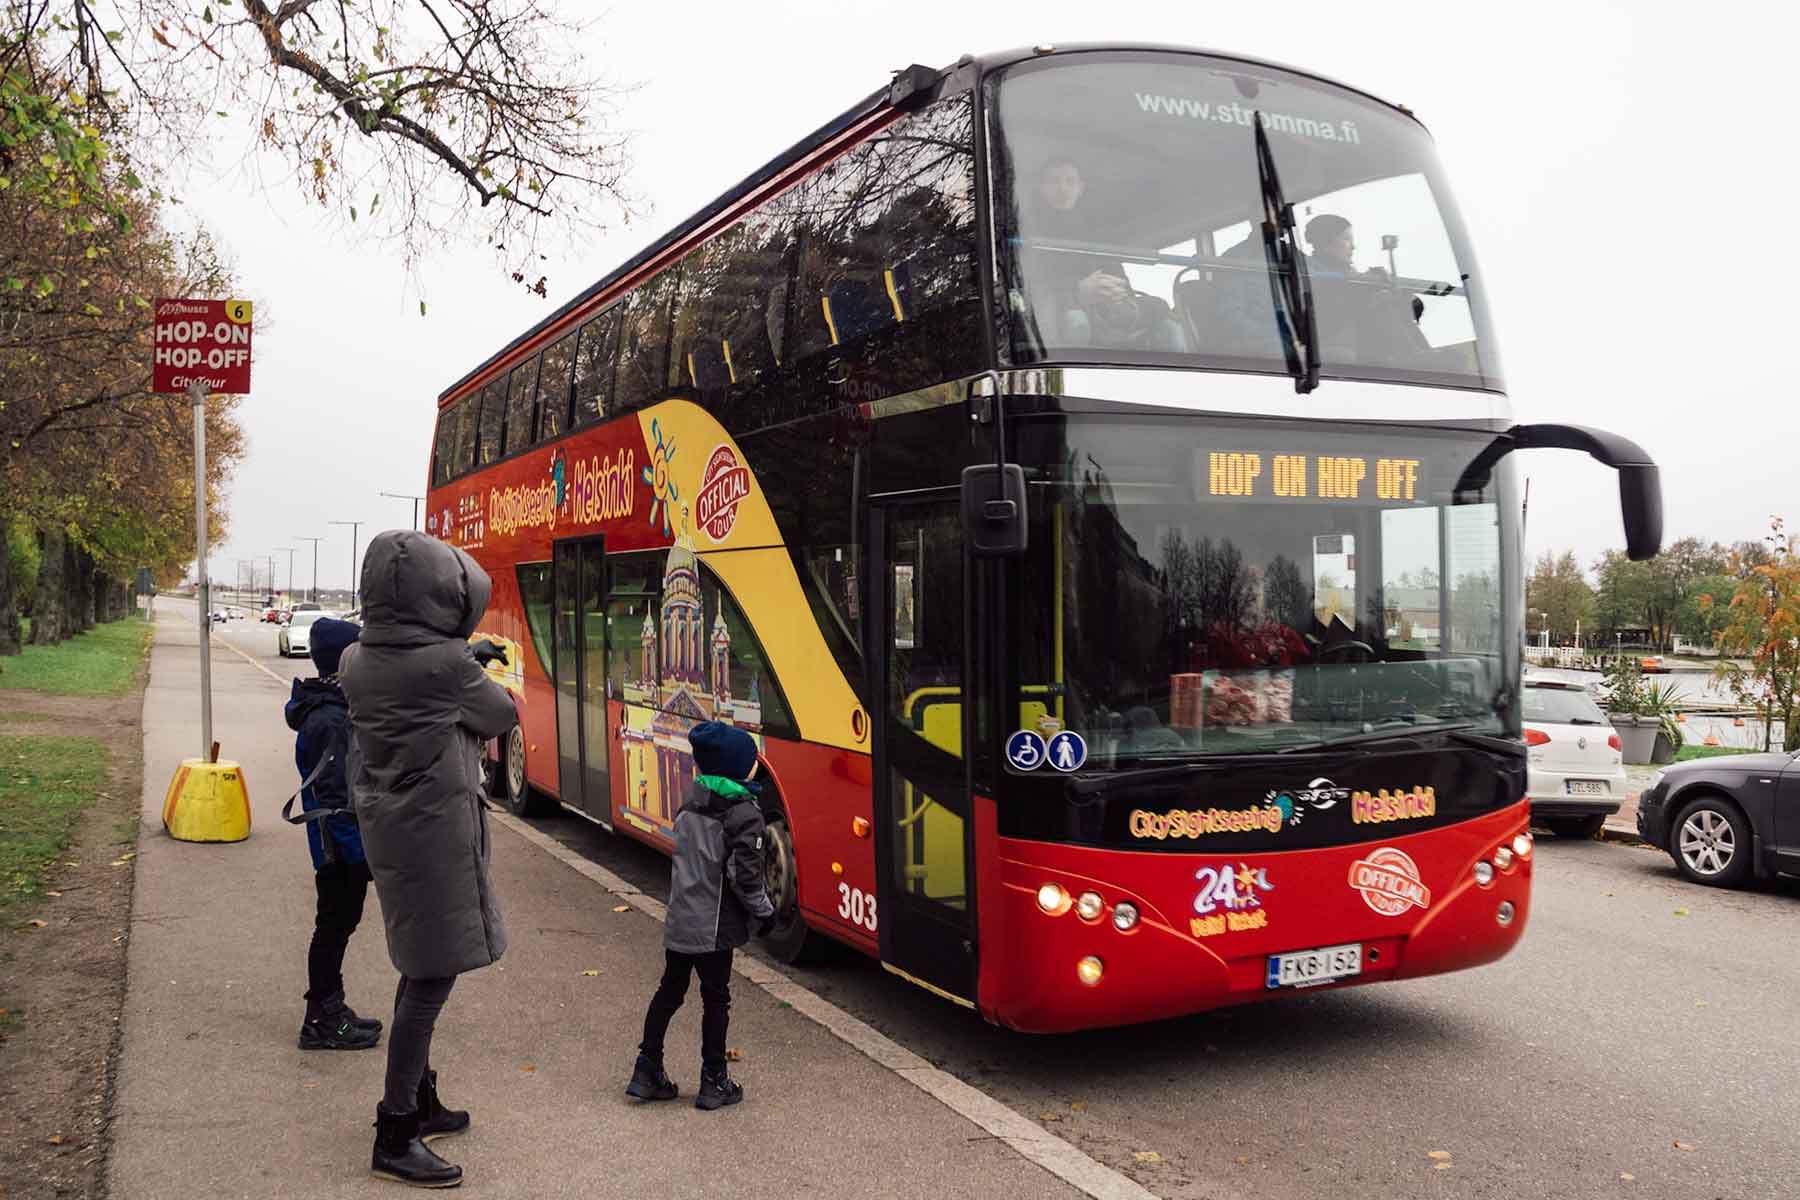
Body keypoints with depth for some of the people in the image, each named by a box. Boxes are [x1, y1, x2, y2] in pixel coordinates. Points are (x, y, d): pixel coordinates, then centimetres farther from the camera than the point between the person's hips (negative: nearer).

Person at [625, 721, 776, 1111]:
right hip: (715, 925, -6)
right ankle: (714, 1082, 15)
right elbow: (744, 874, -18)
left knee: (670, 990, 17)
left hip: (678, 918, 6)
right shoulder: (744, 812, -16)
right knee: (716, 998, 6)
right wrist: (764, 911, -4)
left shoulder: (690, 799, 5)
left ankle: (647, 1071, 22)